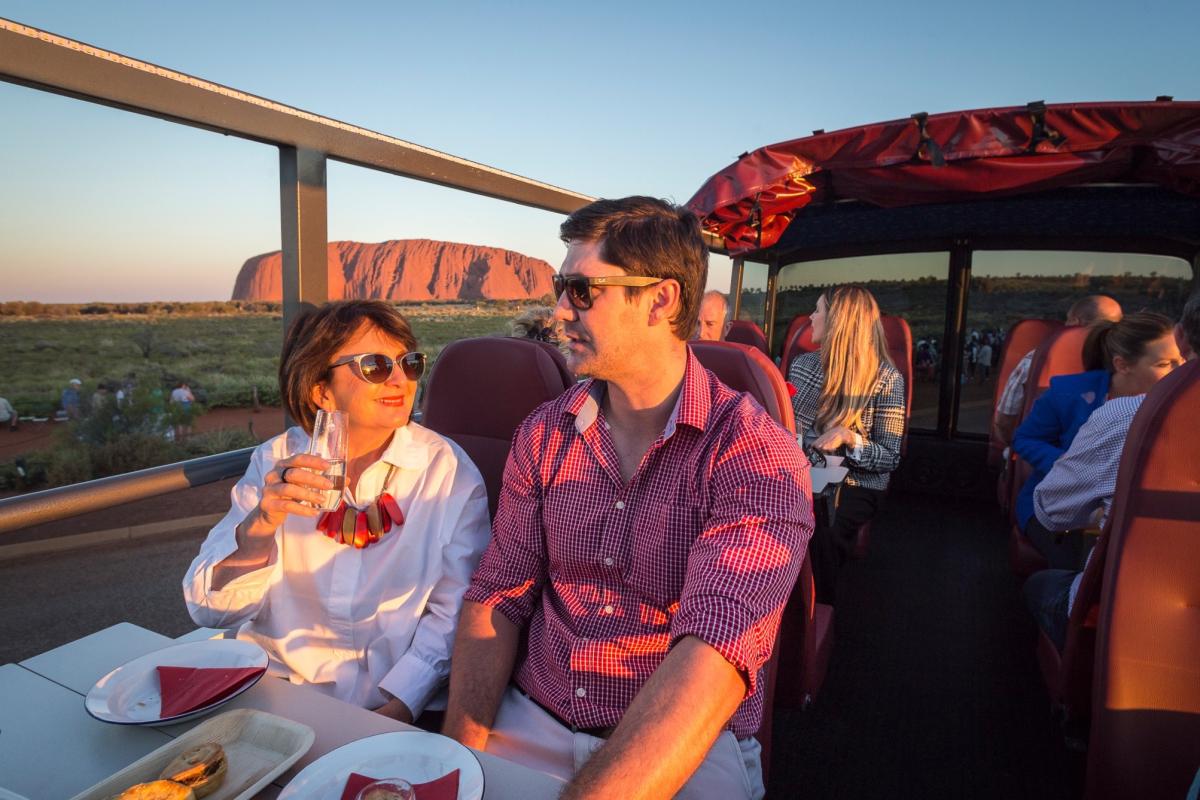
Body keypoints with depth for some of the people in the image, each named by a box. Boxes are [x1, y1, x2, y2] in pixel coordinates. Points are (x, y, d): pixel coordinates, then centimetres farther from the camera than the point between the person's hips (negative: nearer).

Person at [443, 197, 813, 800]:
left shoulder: (757, 457, -17)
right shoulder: (542, 435, -1)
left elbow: (713, 661, -27)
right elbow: (498, 597, 0)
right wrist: (463, 750, -12)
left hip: (690, 749, -1)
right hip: (530, 725, 2)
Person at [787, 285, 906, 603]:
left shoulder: (885, 377, -4)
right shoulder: (803, 363, 11)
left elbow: (890, 458, -5)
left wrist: (850, 438, -23)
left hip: (854, 485, -4)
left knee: (817, 535, -34)